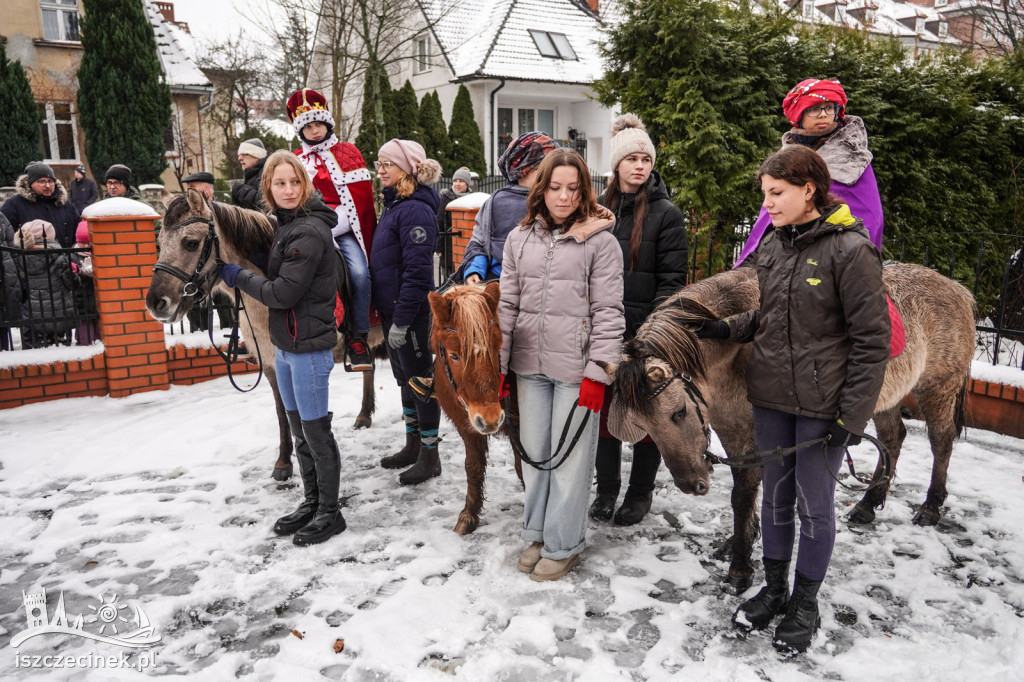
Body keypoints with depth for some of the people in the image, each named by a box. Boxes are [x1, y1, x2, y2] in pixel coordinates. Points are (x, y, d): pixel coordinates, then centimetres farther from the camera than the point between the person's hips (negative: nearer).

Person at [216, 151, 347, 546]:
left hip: (308, 346, -10)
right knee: (299, 430, 17)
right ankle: (311, 503, 31)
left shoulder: (309, 232, -19)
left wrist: (237, 276, -9)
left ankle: (330, 513, 16)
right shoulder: (287, 225, 11)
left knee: (316, 431, 2)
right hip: (285, 344, 10)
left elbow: (282, 293, -21)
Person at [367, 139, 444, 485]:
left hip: (411, 313, -10)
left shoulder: (416, 210, -18)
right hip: (391, 308, 10)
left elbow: (417, 272, -23)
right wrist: (387, 312, 17)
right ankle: (413, 445, 34)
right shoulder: (393, 205, 12)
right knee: (404, 378, 19)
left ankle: (430, 456, 15)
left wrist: (401, 320, -23)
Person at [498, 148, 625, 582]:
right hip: (529, 366, 4)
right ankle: (536, 533, 31)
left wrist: (597, 372, -12)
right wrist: (498, 365, 6)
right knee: (534, 452, 14)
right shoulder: (519, 239, 9)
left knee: (570, 458, 4)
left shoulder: (601, 241, -4)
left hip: (575, 369, -4)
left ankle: (562, 545, 20)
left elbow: (608, 312, -7)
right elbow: (507, 304, 10)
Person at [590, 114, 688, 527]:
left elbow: (672, 279, -8)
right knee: (604, 407, 11)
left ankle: (641, 491, 24)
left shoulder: (666, 213, -4)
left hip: (645, 331, -4)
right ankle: (606, 488, 27)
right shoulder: (598, 209, 8)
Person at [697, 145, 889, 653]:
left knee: (814, 503, 10)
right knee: (775, 495, 17)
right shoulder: (772, 245, 5)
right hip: (771, 395, 6)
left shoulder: (851, 249, -15)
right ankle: (774, 589, 37)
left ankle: (805, 605, 30)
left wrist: (853, 416, -15)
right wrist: (728, 329, -1)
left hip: (822, 405, -6)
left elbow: (872, 340, -14)